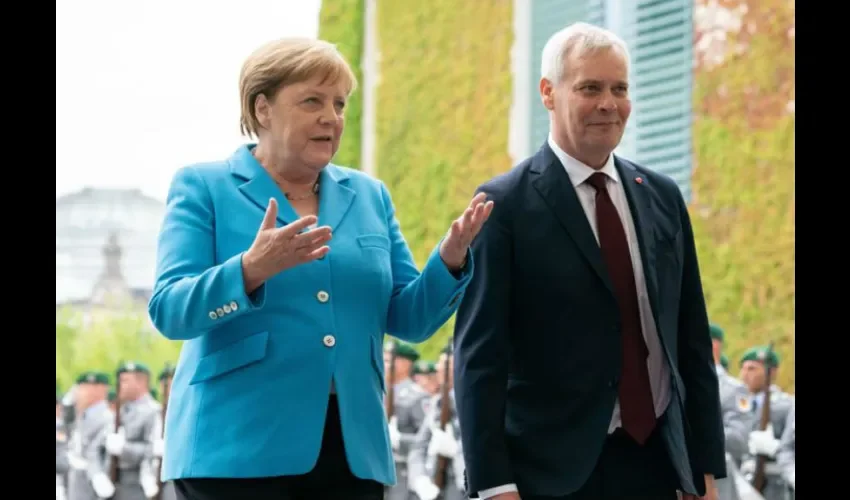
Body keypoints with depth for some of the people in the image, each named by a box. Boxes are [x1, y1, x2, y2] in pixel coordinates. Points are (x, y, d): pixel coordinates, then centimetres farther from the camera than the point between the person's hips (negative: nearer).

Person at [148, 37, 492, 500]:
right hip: (239, 448, -4)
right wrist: (250, 270, -28)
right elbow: (169, 310, -11)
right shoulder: (203, 187, 1)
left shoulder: (369, 195, 14)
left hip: (352, 449, 4)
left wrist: (449, 259, -8)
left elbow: (408, 318, 10)